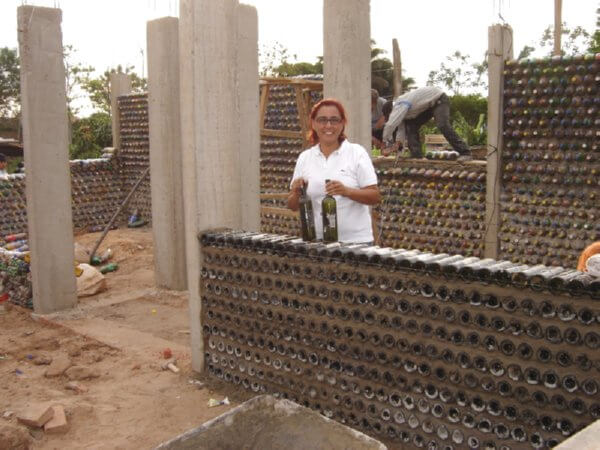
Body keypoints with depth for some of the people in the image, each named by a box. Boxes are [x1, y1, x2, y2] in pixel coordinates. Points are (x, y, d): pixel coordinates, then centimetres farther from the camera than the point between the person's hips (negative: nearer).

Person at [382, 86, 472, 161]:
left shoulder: (400, 106, -29)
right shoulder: (398, 106, 1)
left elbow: (390, 125, -36)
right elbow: (401, 127, 2)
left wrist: (385, 142, -24)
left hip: (439, 99, -10)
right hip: (428, 105, 10)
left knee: (443, 125, -29)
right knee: (411, 125, -1)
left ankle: (465, 153, -28)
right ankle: (417, 156, -2)